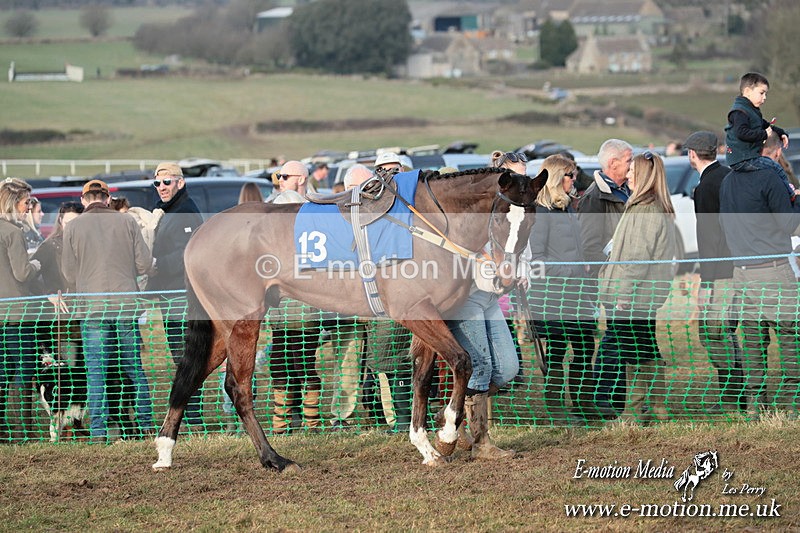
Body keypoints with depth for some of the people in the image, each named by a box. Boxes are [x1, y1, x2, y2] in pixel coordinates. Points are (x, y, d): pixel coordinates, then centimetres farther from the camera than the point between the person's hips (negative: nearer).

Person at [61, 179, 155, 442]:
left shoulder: (73, 227, -1)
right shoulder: (127, 221, 0)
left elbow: (70, 273, 2)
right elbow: (144, 263, 0)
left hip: (92, 308, -1)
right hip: (126, 306, 1)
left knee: (96, 372, 1)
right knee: (135, 367, 12)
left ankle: (98, 432, -3)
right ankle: (147, 425, 14)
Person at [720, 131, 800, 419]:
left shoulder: (728, 181, 12)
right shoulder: (769, 178, -11)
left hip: (742, 272, 7)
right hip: (774, 268, -6)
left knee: (752, 339, 7)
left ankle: (753, 403, 5)